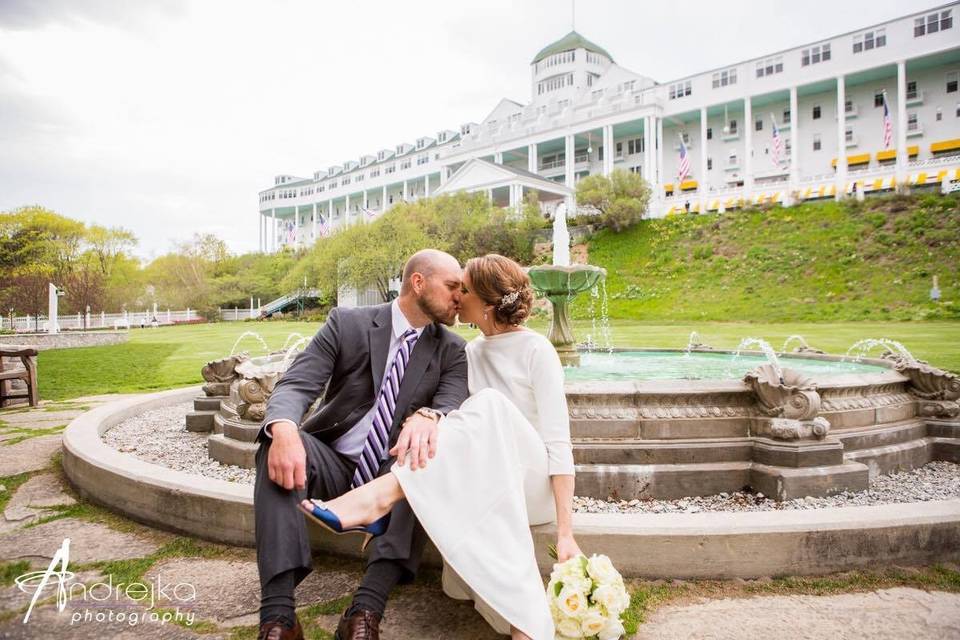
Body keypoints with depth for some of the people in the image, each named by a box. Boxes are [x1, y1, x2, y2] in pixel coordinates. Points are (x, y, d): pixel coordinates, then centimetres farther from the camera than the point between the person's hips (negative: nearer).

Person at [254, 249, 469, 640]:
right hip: (332, 463, 0)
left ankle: (367, 609, -34)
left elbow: (454, 406, -13)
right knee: (280, 442, -29)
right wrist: (284, 430, -37)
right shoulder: (346, 323, -3)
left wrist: (428, 417, -40)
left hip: (394, 473, 1)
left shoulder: (452, 350, 3)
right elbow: (295, 386, -12)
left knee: (436, 450, -30)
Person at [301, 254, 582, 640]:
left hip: (537, 482, -5)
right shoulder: (471, 353, 11)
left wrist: (566, 533, -22)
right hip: (483, 484, 5)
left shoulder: (537, 351, -9)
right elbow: (456, 426, 8)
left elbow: (558, 443, -16)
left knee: (489, 406, -34)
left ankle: (382, 495, -41)